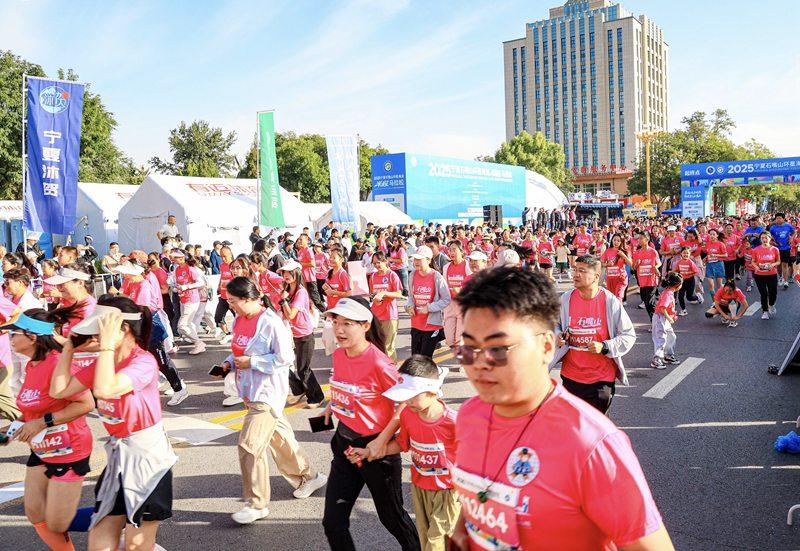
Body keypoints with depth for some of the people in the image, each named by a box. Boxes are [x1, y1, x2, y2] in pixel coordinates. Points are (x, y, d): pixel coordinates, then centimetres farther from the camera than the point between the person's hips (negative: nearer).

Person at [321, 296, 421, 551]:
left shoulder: (378, 363, -25)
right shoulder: (338, 354, -3)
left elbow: (407, 403, -20)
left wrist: (382, 440, -22)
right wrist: (332, 404, 7)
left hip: (375, 447, -6)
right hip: (344, 443, 6)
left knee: (391, 516, 16)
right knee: (332, 523, 8)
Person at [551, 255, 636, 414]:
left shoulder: (610, 301, -12)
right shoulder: (566, 299, -3)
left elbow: (629, 335, -6)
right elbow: (556, 324, 15)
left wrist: (604, 347, -18)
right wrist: (558, 336, -6)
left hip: (601, 378, -3)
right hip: (571, 375, 3)